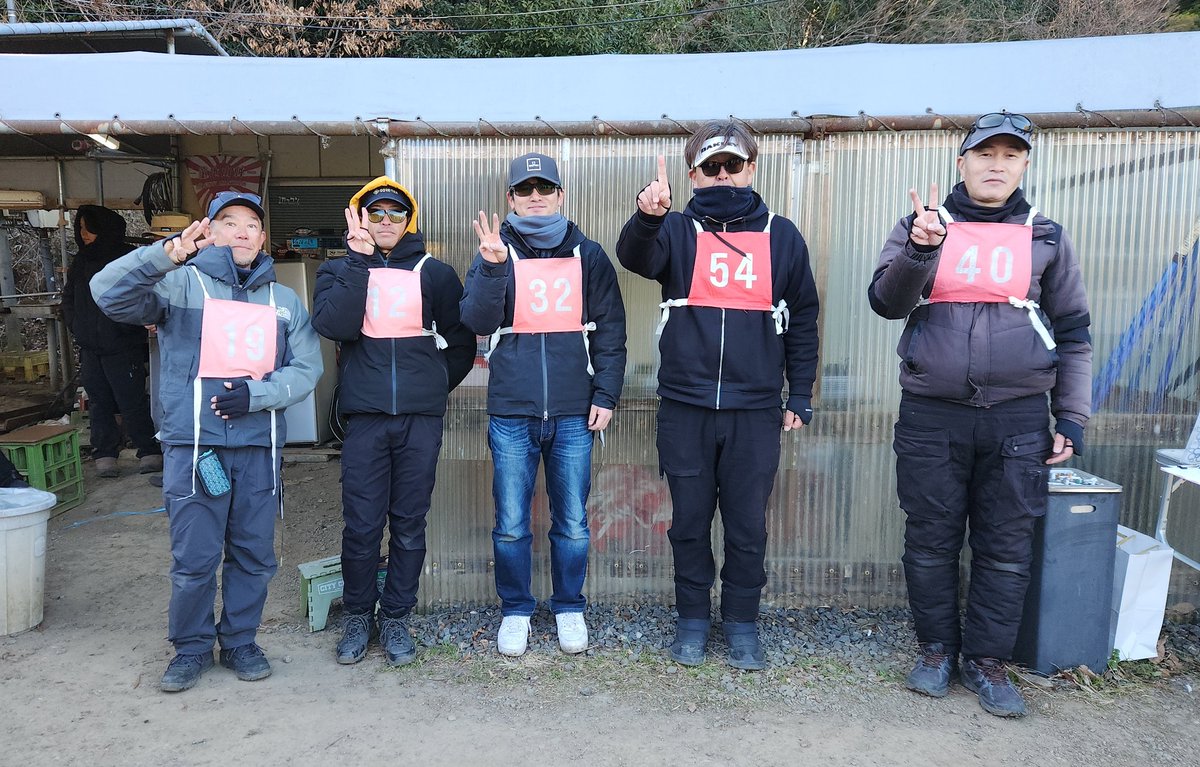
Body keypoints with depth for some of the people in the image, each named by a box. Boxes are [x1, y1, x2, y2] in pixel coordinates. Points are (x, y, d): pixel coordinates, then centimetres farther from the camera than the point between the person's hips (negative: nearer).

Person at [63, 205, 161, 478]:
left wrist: (123, 328, -17)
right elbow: (68, 298, 22)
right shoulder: (80, 262, 13)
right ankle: (105, 454, 16)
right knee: (99, 402, 9)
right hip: (90, 348, 6)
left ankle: (150, 451, 5)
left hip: (122, 346, -6)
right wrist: (76, 326, 8)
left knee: (131, 401, -5)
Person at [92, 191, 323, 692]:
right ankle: (191, 647, 23)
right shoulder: (179, 284, 3)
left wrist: (256, 394, -11)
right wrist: (168, 254, -28)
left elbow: (306, 368, 6)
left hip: (259, 447, 3)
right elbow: (108, 293, -13)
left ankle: (240, 641, 29)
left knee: (255, 554, 10)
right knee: (194, 557, 2)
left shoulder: (284, 301, 12)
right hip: (193, 445, -3)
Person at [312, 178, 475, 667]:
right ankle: (357, 616, 22)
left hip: (420, 419, 0)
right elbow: (333, 325, -12)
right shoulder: (340, 270, 9)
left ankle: (396, 618, 21)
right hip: (364, 417, 0)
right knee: (361, 525, 2)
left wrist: (432, 388, 9)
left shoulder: (434, 273, 7)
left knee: (409, 524, 6)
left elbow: (461, 344, 12)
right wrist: (358, 259, -13)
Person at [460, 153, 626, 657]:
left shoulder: (588, 256, 7)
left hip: (574, 414, 1)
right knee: (511, 525, 7)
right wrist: (492, 266, -22)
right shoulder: (495, 253, 6)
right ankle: (515, 611, 25)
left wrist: (605, 395, -2)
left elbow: (610, 332, 6)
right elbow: (477, 321, -8)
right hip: (512, 414, 0)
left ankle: (569, 608, 27)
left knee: (572, 524, 9)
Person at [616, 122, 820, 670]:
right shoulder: (678, 231, 4)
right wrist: (647, 217, -40)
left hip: (756, 411, 1)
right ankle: (692, 620, 27)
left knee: (748, 525, 9)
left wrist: (800, 396, 8)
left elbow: (802, 322, 11)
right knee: (690, 521, 11)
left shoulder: (781, 237, 8)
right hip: (684, 408, 0)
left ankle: (742, 623, 27)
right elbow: (636, 258, -19)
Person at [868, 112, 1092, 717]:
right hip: (931, 416, -1)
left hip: (1018, 418, 1)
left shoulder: (1045, 236, 8)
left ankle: (987, 660, 21)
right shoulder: (921, 226, 6)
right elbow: (886, 301, -7)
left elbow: (1073, 332, 11)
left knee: (1006, 548, 6)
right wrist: (920, 251, -26)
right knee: (931, 540, 7)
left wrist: (1072, 418, 6)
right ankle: (936, 648, 24)